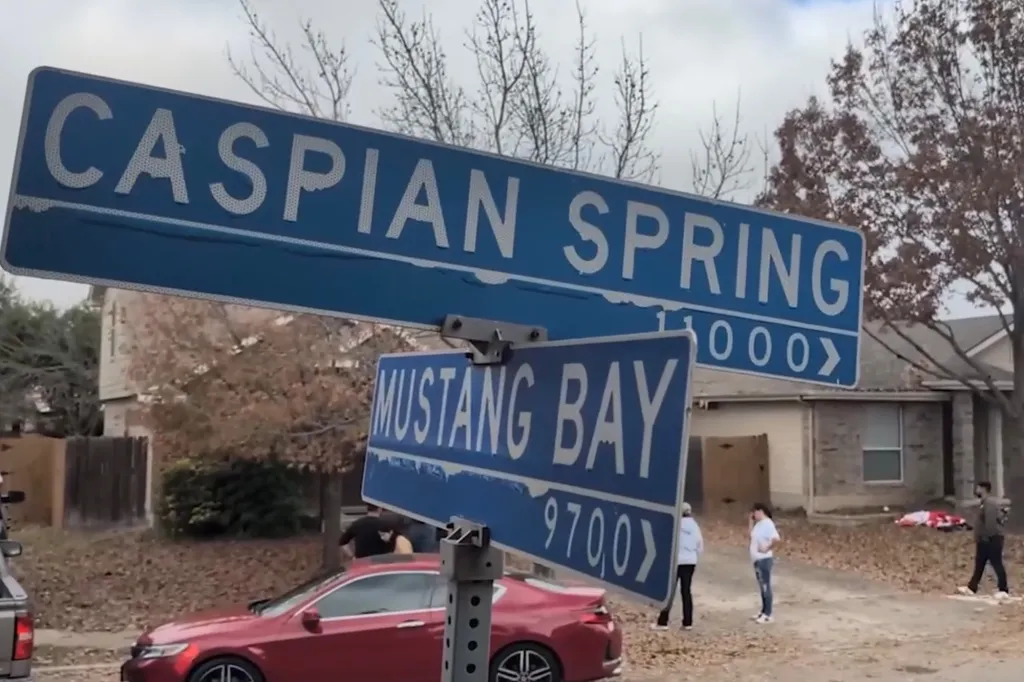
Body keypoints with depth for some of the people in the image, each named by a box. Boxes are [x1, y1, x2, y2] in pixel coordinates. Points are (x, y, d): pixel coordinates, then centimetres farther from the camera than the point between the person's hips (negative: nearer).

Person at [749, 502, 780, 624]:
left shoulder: (767, 524, -19)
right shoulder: (759, 523, 10)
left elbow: (777, 539, -32)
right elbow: (752, 535, 18)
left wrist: (767, 549, -21)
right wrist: (751, 521, 10)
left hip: (764, 560, -10)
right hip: (757, 560, 10)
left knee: (766, 587, -2)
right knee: (762, 587, 17)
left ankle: (768, 615, 4)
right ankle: (763, 612, 26)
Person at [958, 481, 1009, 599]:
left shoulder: (989, 503, -17)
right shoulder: (985, 502, 18)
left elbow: (990, 522, -25)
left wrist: (986, 537, -24)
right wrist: (980, 538, 20)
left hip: (992, 539, -11)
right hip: (985, 540, 11)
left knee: (996, 564, -5)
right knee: (979, 565, 13)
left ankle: (1003, 590, 0)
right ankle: (971, 587, 17)